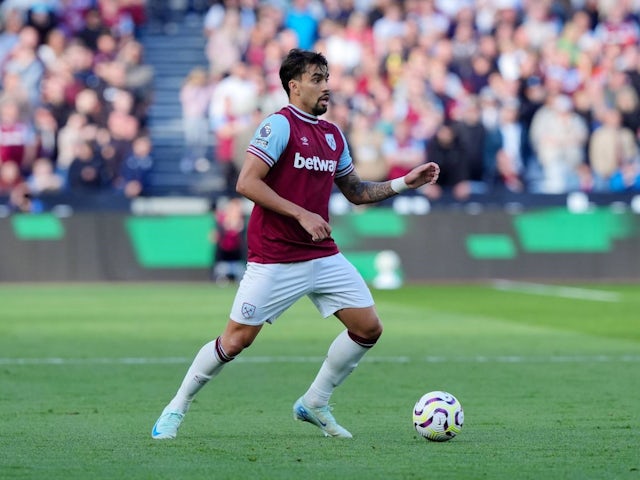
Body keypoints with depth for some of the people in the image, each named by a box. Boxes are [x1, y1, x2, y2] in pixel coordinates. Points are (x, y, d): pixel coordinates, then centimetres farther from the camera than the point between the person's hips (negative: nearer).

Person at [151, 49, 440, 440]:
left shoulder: (333, 135, 12)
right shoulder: (279, 125, -11)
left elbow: (356, 191, 23)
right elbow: (247, 183, -19)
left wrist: (405, 182, 11)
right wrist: (302, 215, -21)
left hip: (323, 256, 7)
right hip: (275, 259, -7)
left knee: (369, 327, 0)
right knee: (237, 339, -6)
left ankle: (315, 403, 17)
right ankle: (176, 408, 14)